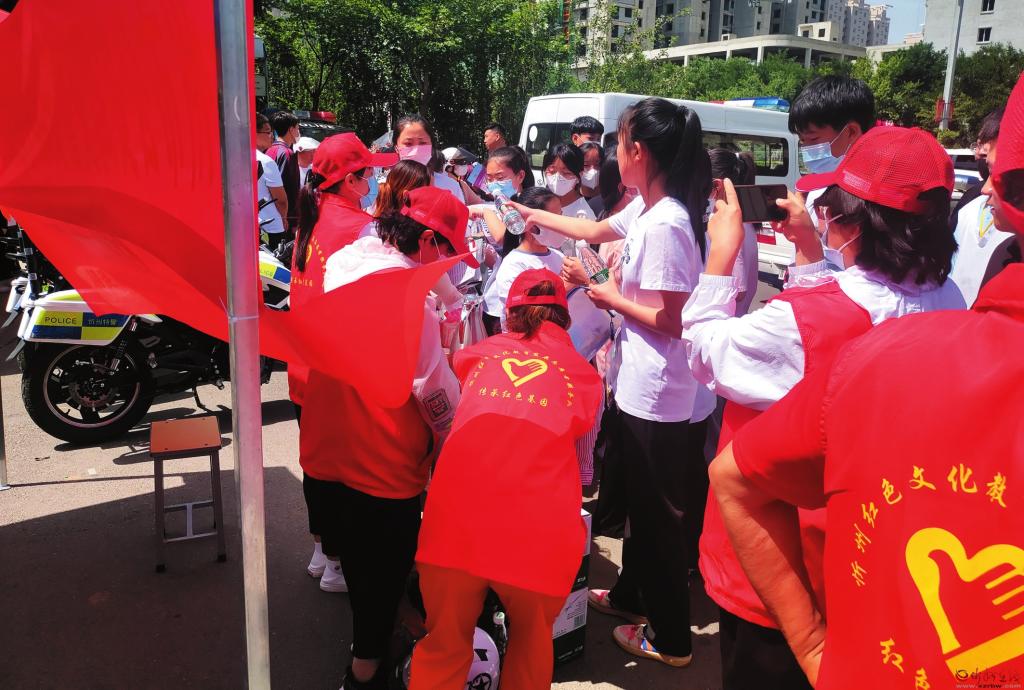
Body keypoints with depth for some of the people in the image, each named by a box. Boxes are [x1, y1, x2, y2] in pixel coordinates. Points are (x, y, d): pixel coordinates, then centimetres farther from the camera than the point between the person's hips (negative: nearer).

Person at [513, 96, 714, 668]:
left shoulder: (666, 224, -25)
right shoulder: (647, 208, 5)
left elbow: (671, 319, -25)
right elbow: (597, 231, 22)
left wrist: (611, 298, -11)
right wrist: (535, 216, 26)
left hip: (662, 398, -9)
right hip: (645, 386, 10)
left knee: (661, 510, 6)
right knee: (641, 498, 24)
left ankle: (672, 638, 26)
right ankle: (633, 594, 45)